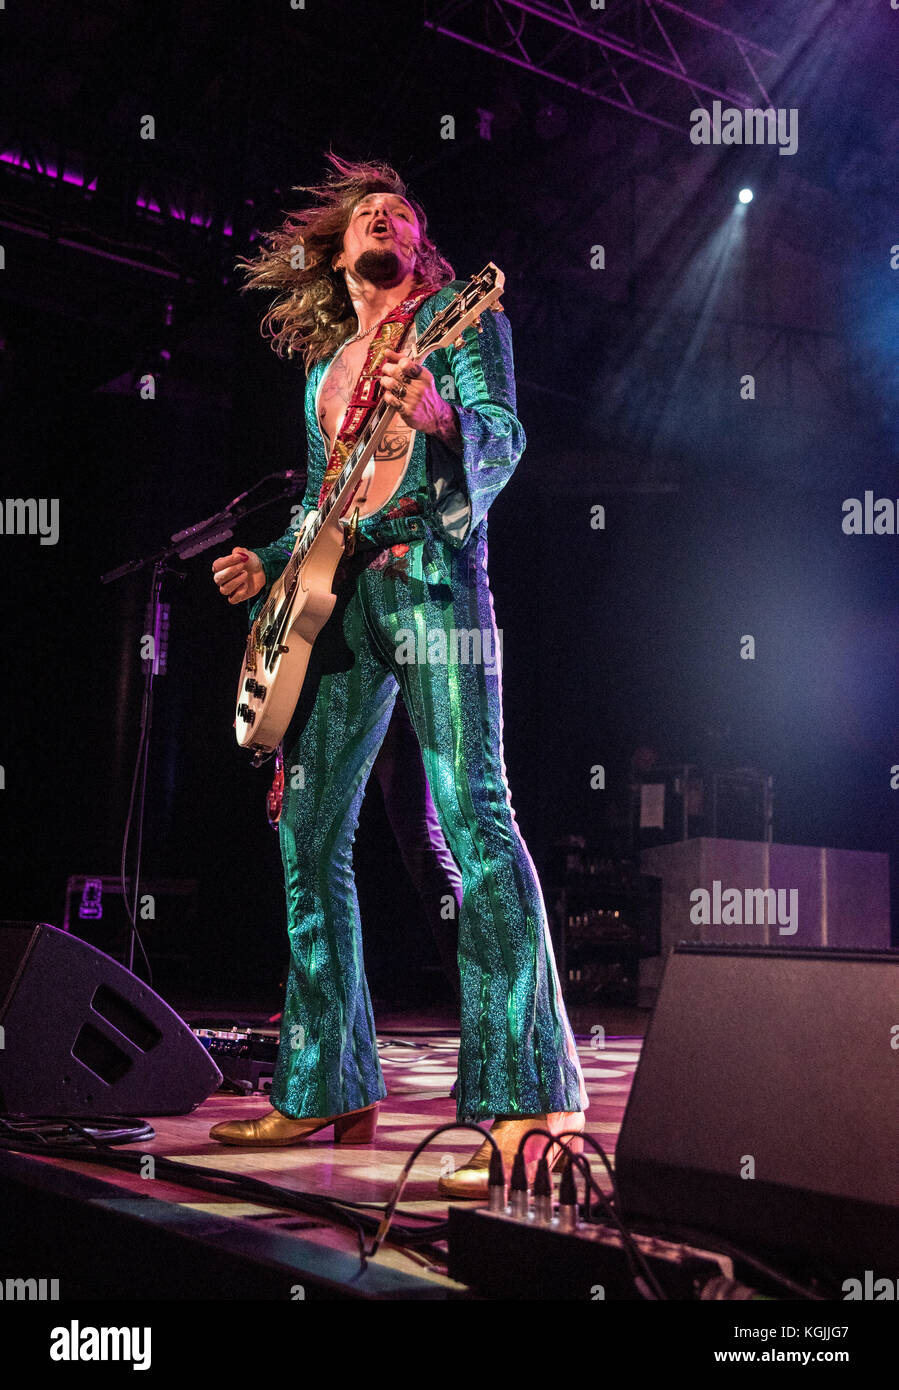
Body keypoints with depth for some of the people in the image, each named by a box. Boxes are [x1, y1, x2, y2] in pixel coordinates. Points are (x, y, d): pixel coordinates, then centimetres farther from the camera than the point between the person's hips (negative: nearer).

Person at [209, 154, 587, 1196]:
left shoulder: (458, 316, 9)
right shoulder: (324, 364, 27)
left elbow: (506, 438, -7)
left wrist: (439, 417, -27)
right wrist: (268, 567, 13)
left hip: (430, 572, -7)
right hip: (337, 596, 7)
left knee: (472, 811, -19)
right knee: (308, 834, 3)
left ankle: (526, 1106, -20)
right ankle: (325, 1092, 13)